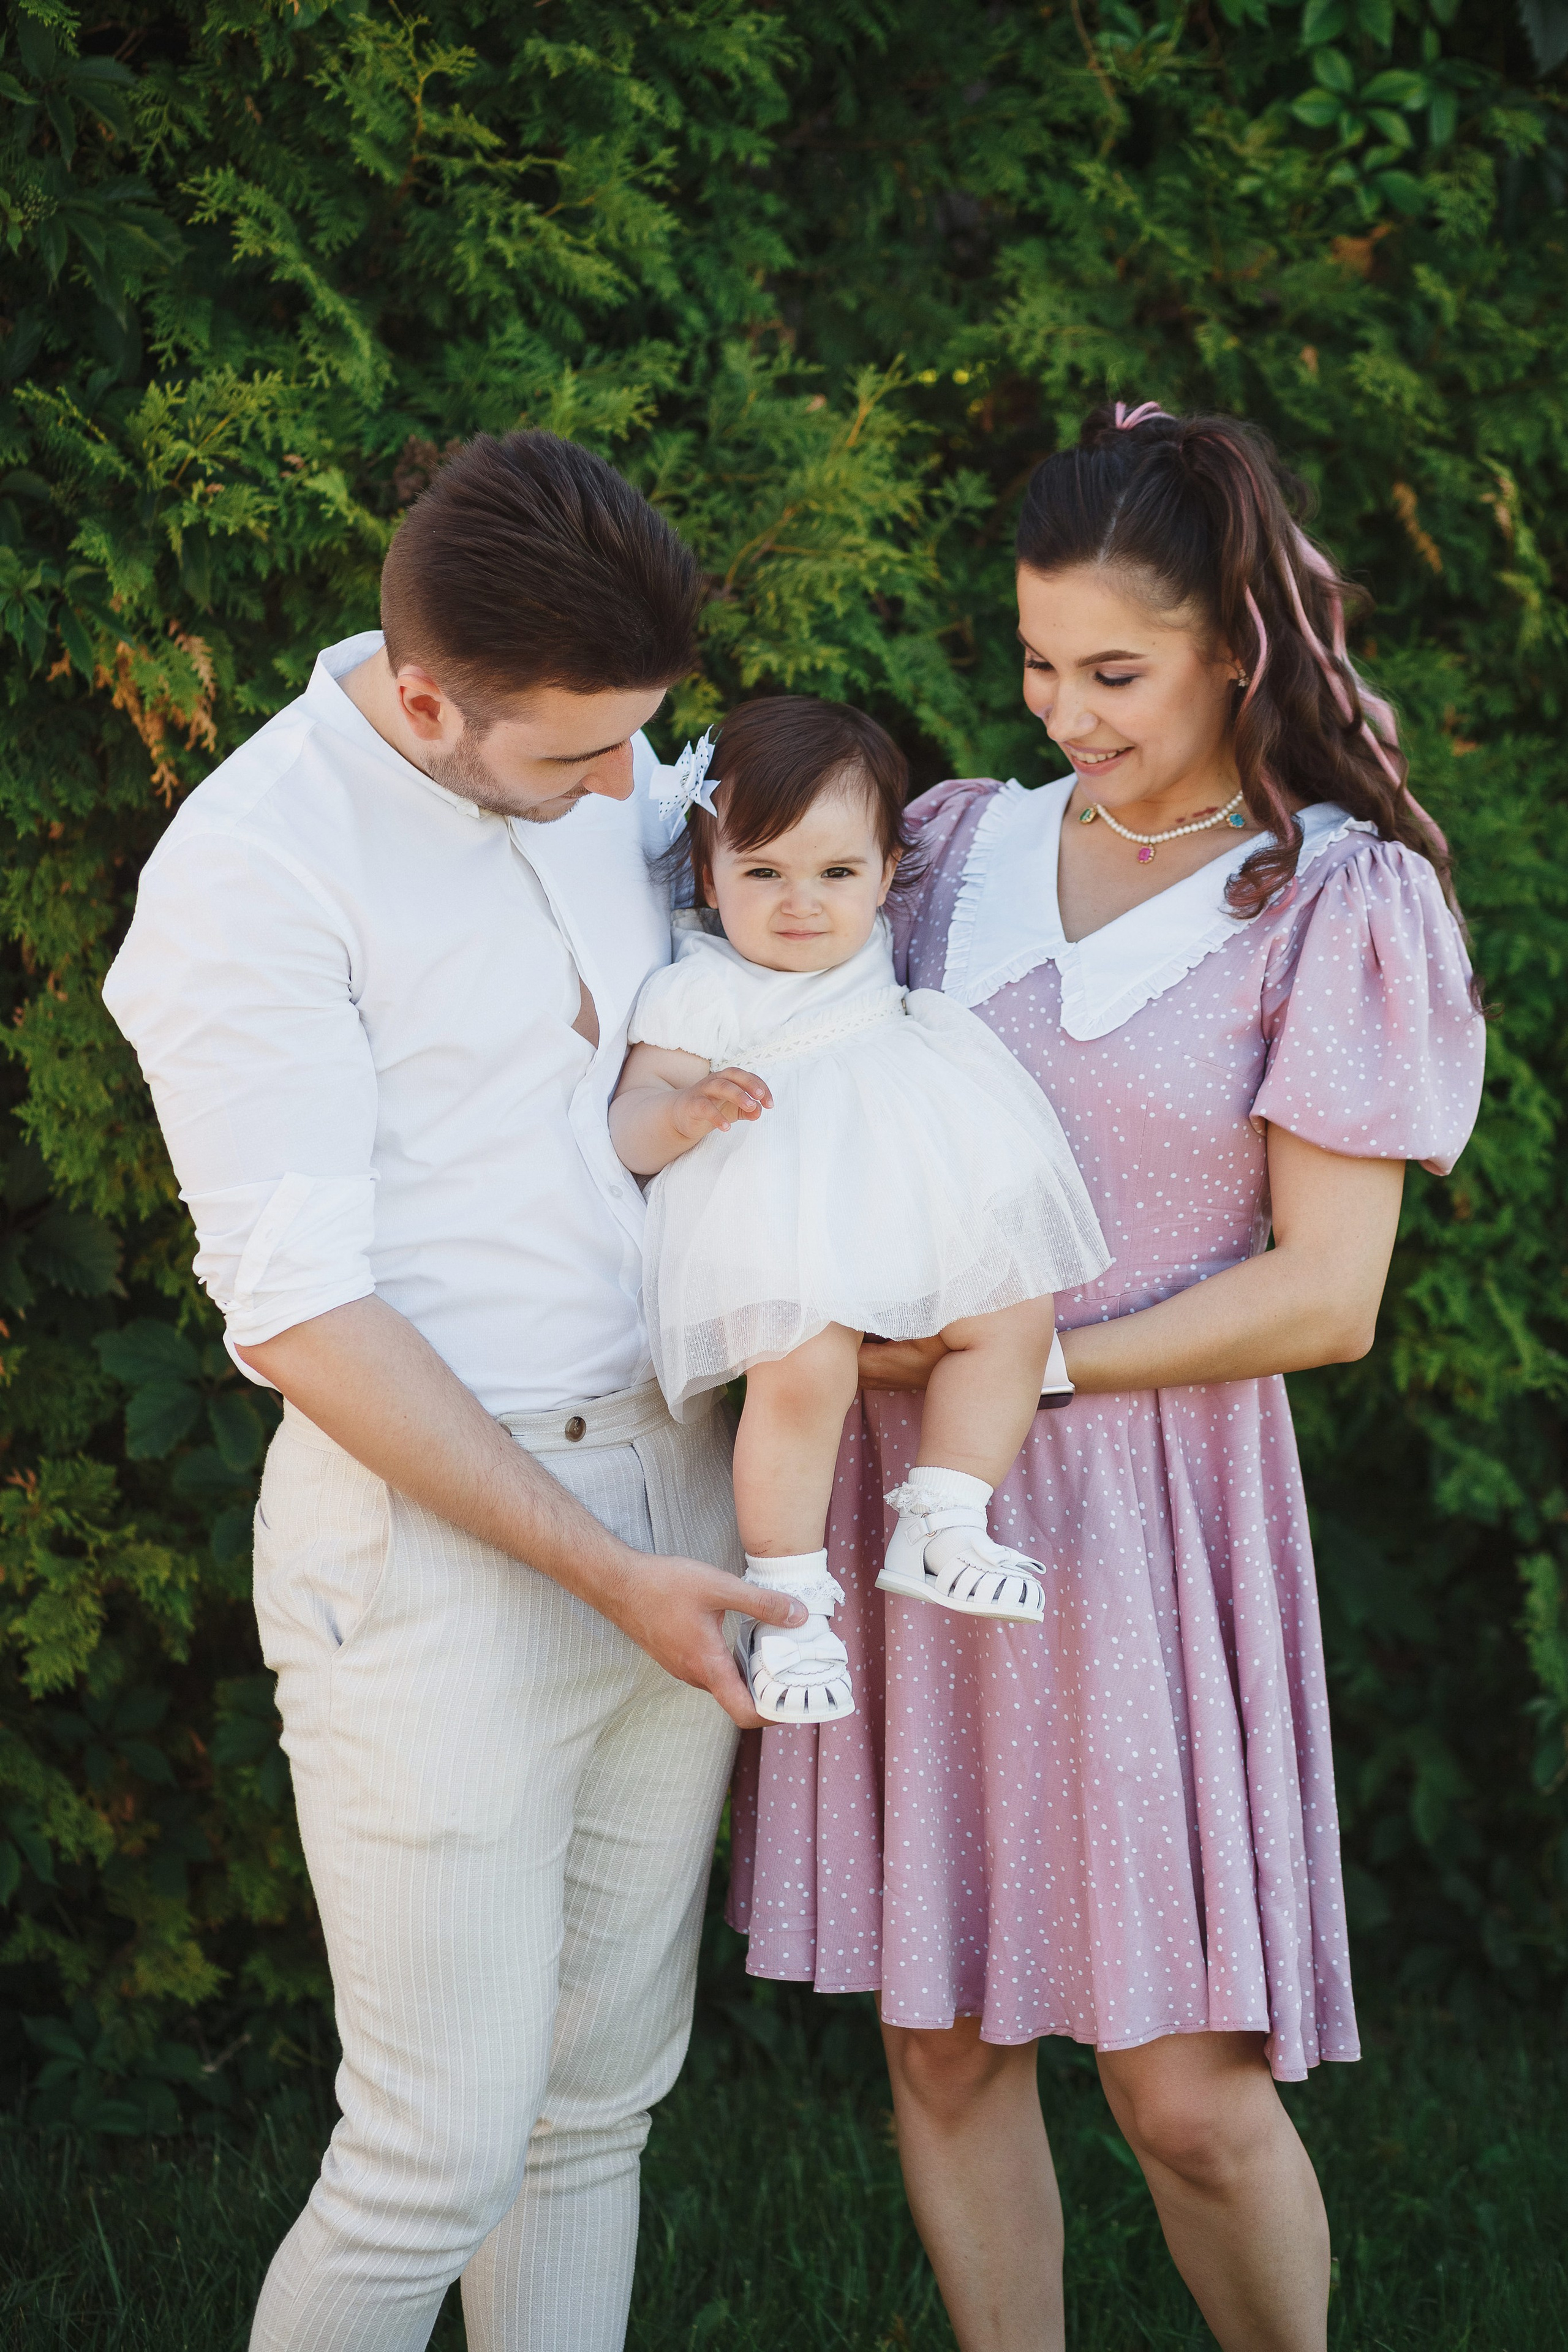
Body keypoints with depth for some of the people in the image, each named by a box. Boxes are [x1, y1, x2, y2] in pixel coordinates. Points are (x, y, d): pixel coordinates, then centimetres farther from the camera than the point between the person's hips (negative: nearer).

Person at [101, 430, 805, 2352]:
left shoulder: (607, 776, 6)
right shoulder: (249, 872, -16)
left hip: (674, 1500, 7)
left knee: (600, 2104, 12)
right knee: (444, 2157, -5)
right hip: (436, 1549, -7)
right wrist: (605, 1574, -16)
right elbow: (299, 1313, -16)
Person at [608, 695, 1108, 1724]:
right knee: (802, 1370, -28)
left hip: (922, 1214, 7)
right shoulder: (700, 993, -4)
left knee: (1016, 1316, -9)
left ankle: (940, 1527, 0)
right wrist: (688, 1109, -29)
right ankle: (787, 1594, -14)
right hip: (784, 1234, -7)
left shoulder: (873, 954, 17)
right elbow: (627, 1127, -11)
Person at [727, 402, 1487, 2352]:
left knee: (1187, 2087, -3)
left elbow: (1324, 1297, -6)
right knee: (942, 2044, 7)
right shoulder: (958, 847, 9)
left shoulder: (1339, 902, -2)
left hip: (1142, 1503, -4)